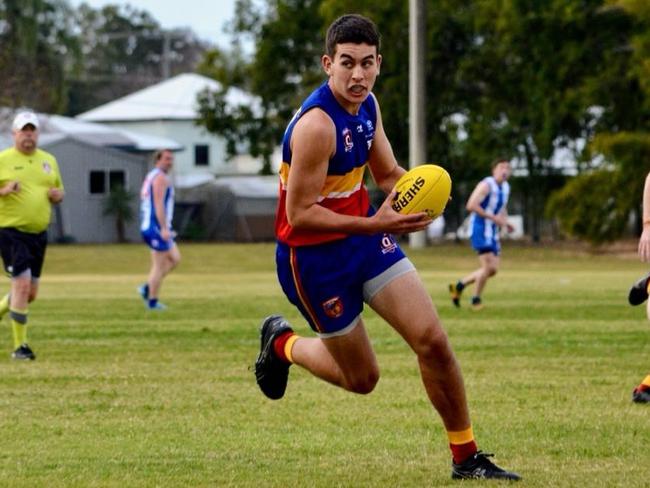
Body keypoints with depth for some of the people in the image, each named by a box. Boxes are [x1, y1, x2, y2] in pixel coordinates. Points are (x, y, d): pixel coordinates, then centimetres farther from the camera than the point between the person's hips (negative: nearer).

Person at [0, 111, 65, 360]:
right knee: (22, 283, -16)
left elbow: (59, 190, 23)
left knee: (30, 293, 10)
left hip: (39, 234, 6)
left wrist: (57, 194, 0)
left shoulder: (48, 160, 14)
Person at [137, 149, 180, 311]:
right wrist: (164, 228, -25)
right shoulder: (160, 177, -12)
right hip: (157, 227, -10)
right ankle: (152, 302, 0)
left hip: (149, 227, 10)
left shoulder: (151, 177, 20)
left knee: (175, 259, 16)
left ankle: (147, 288, 11)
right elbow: (158, 204, -21)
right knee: (159, 265, -4)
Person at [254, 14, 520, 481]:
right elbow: (299, 214, -26)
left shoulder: (367, 105, 0)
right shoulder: (316, 124, -28)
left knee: (433, 340, -5)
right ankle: (282, 344, 35)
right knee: (362, 378, 6)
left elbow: (388, 173, 13)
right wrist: (373, 225, -31)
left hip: (365, 235, 7)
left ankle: (466, 457, 8)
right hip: (314, 256, -7)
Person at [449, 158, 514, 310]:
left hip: (492, 231, 9)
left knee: (493, 269, 7)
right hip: (480, 229, -9)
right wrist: (493, 217, -26)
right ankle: (476, 299, 2)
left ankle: (459, 286, 20)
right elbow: (471, 205, -24)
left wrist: (505, 221, 8)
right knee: (488, 266, -14)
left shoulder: (505, 187, 12)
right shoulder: (486, 185, -15)